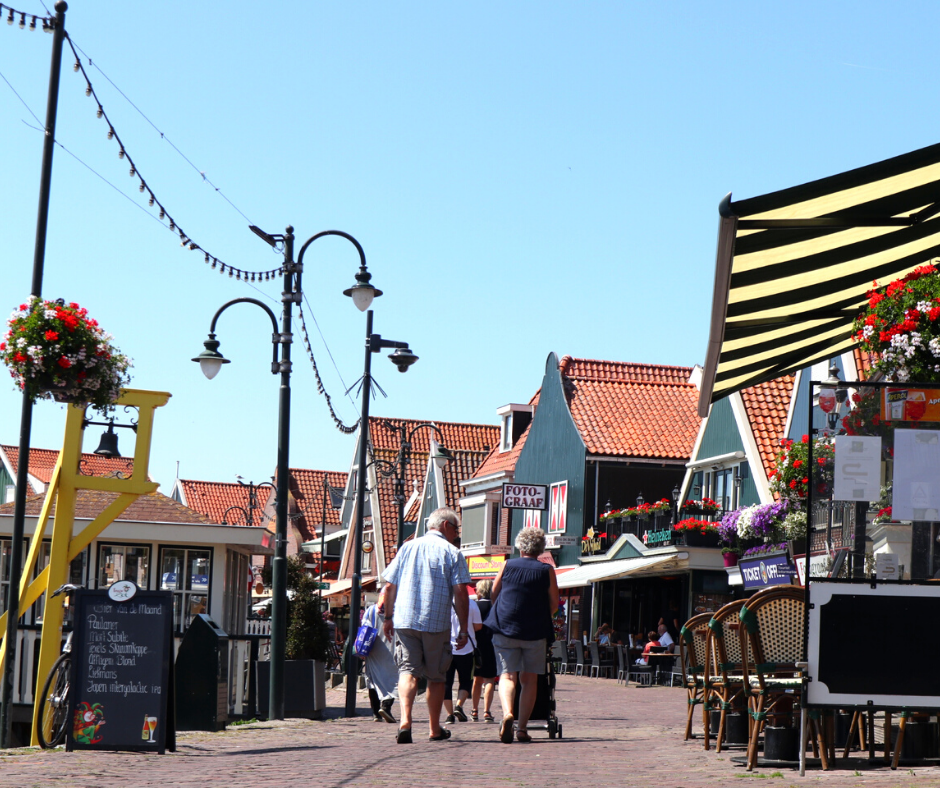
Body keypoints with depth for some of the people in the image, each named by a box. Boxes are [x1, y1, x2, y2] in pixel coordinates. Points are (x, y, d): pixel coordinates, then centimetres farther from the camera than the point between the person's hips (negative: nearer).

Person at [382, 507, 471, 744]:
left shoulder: (407, 547, 12)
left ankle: (405, 721, -23)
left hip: (404, 620, 2)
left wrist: (388, 617, 20)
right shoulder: (452, 553, 0)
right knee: (436, 676, 11)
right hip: (437, 623, -2)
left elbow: (390, 586, 10)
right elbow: (460, 593, -7)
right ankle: (435, 730, 20)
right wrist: (463, 629, -2)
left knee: (408, 670, -1)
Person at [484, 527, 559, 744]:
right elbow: (554, 604, 4)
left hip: (505, 628, 0)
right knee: (529, 679, 9)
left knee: (507, 675, 0)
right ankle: (522, 728, 6)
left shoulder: (507, 565, 4)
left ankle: (507, 713, -28)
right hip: (536, 632, 0)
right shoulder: (546, 570, 1)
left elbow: (493, 594, 12)